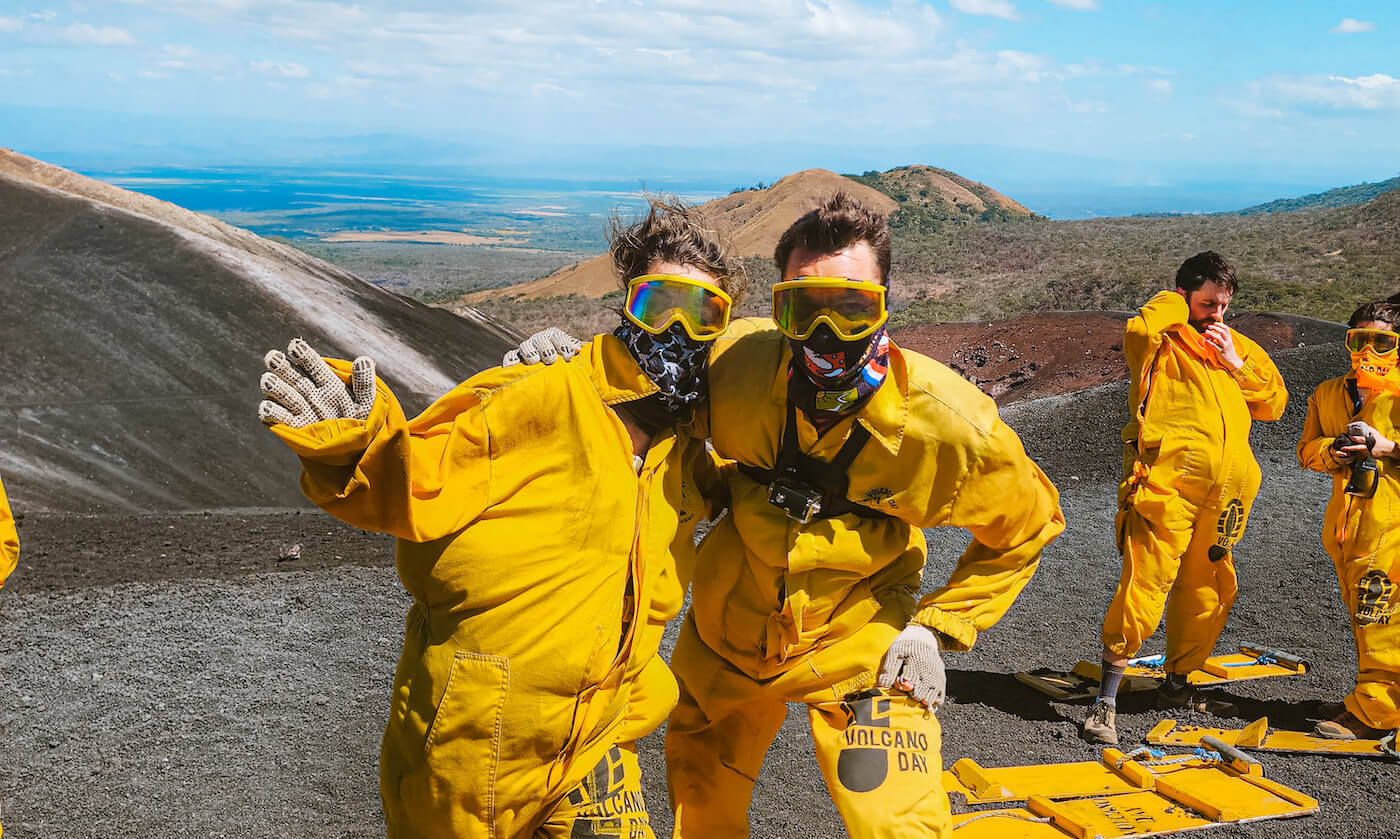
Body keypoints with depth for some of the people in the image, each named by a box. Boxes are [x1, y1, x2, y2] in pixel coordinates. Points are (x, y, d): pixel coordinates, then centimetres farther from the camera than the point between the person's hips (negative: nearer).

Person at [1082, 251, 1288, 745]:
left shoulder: (1240, 348, 22)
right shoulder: (1163, 341, 4)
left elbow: (1274, 402, 17)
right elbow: (1138, 333, -21)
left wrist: (1237, 365, 5)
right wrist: (1171, 304, -2)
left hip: (1225, 490, 7)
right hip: (1167, 483, -7)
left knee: (1209, 589, 13)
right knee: (1146, 582, -15)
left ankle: (1176, 686, 30)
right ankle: (1107, 700, -11)